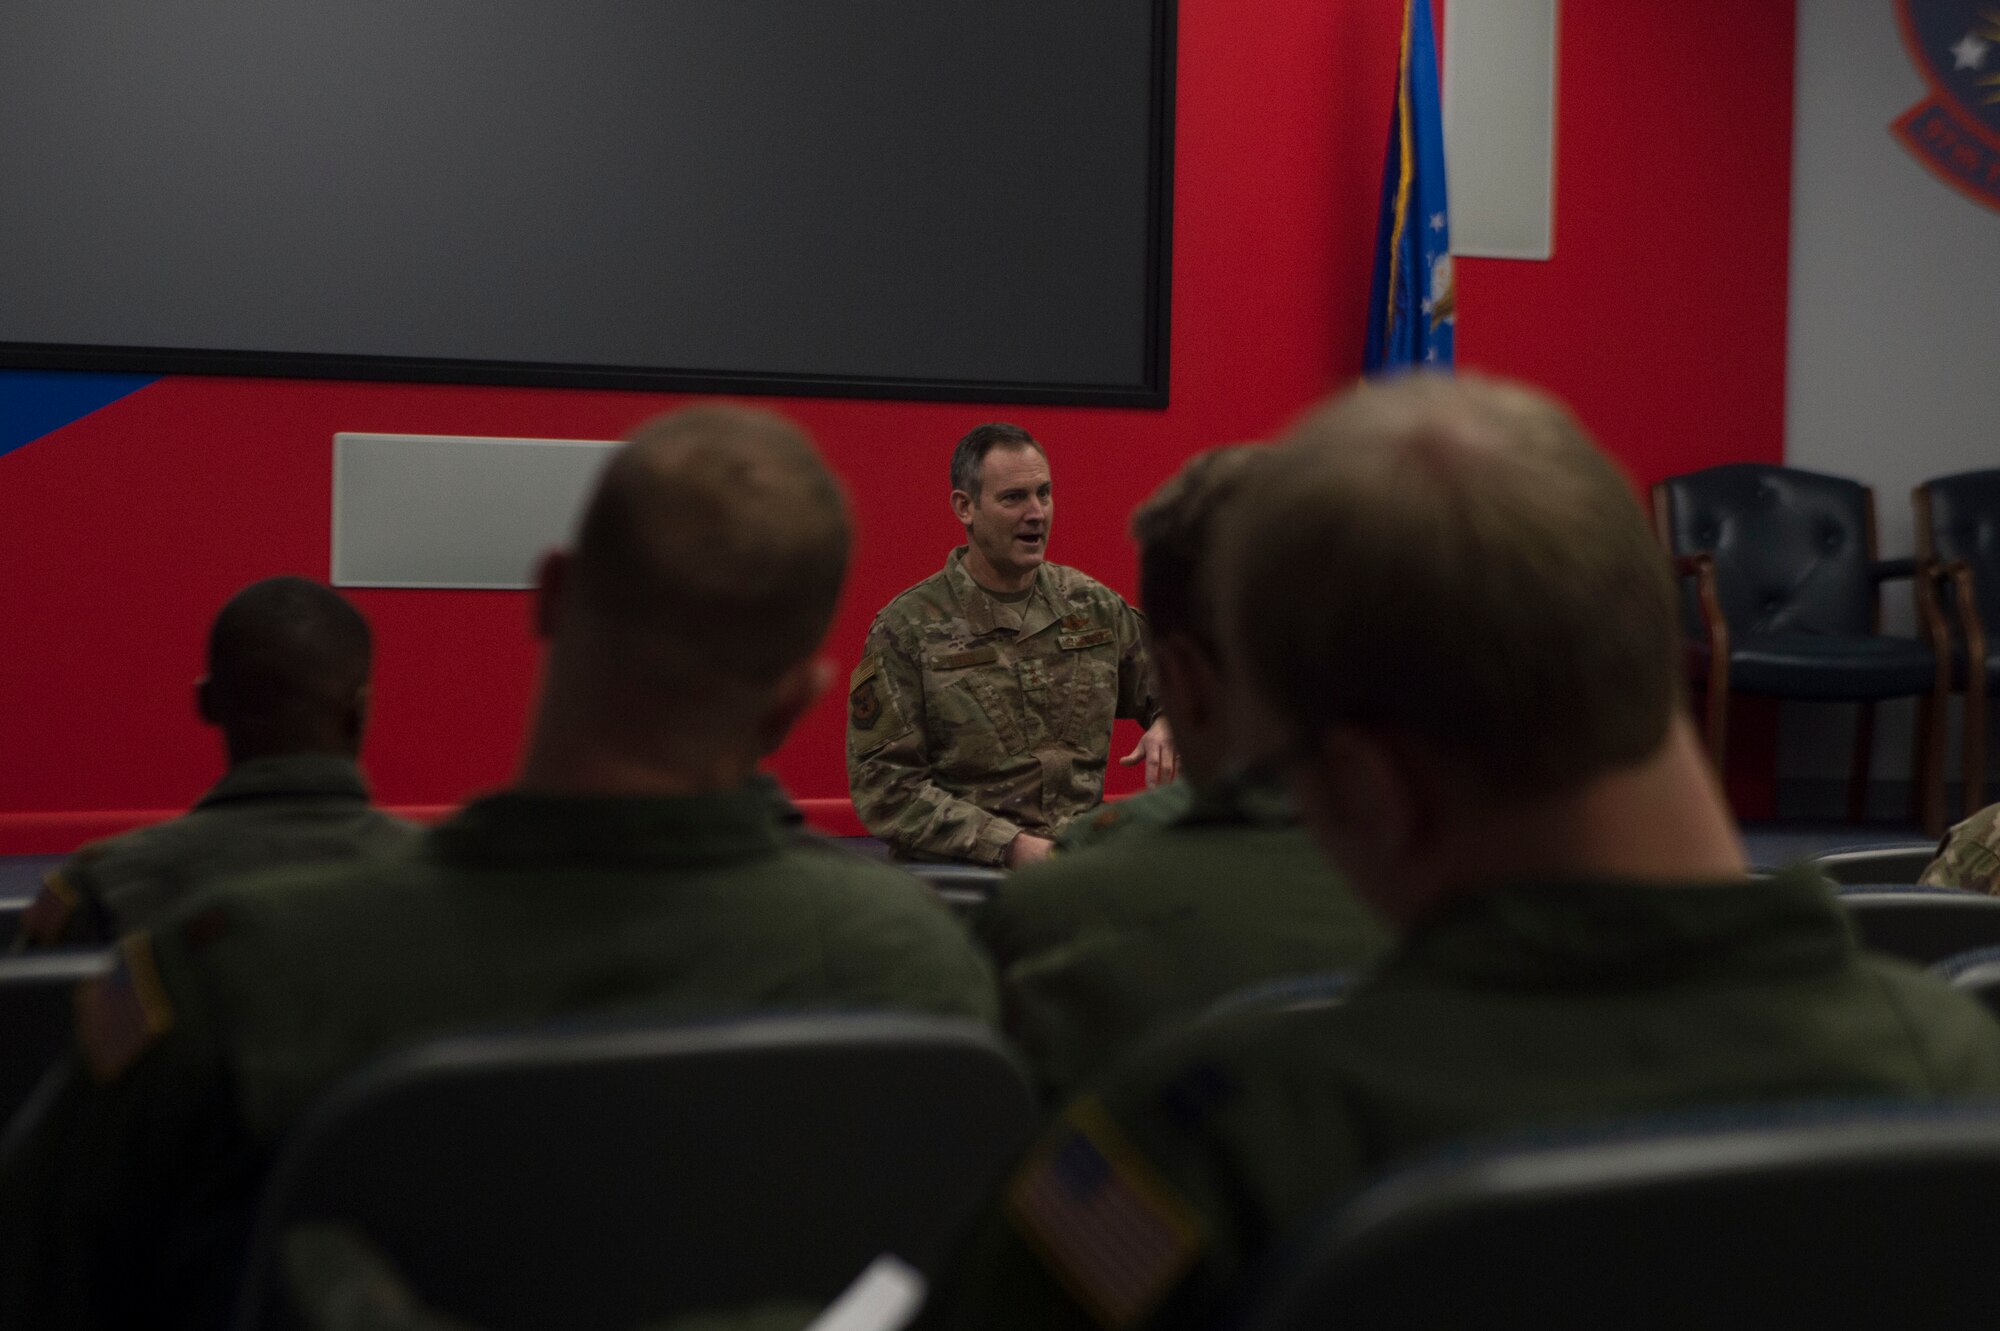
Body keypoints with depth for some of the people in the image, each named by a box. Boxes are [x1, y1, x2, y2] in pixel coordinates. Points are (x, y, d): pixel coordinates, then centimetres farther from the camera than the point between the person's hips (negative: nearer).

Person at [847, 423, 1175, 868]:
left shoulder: (1093, 606, 15)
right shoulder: (905, 628, 2)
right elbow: (884, 786, -3)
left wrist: (1166, 726, 5)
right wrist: (1011, 845, -12)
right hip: (959, 872, -4)